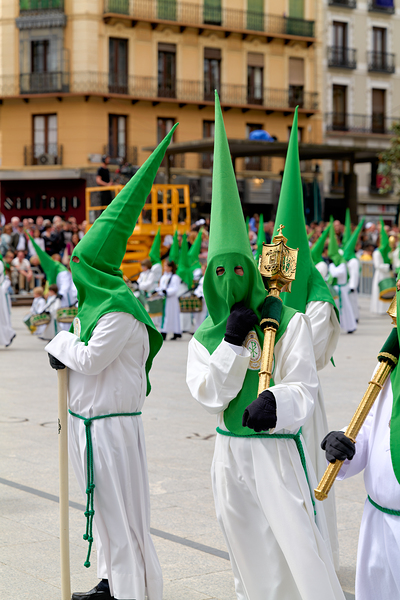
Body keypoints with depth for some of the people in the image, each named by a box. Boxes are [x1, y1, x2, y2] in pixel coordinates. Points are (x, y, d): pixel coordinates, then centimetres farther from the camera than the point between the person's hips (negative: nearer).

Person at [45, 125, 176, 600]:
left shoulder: (119, 311, -21)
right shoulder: (95, 301, 9)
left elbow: (92, 359, -21)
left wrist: (61, 342, -5)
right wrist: (64, 354, -5)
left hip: (112, 425, -10)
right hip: (86, 420, 10)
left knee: (122, 513, -2)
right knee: (103, 508, 20)